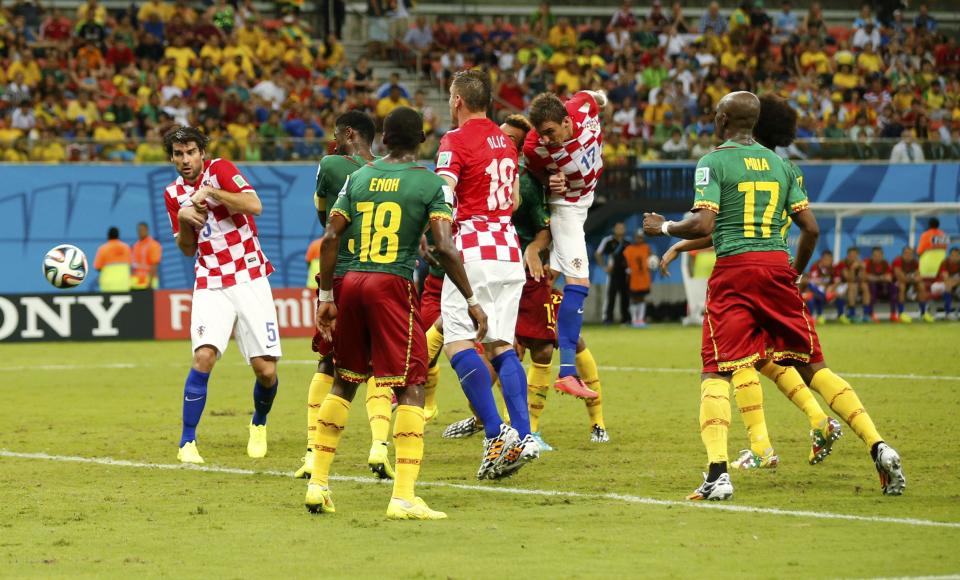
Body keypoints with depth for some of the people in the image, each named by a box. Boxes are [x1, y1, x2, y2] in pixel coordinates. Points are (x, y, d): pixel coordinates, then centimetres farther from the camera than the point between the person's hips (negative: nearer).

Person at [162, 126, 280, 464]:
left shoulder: (220, 170, -3)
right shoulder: (173, 193, 11)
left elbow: (254, 206, -18)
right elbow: (188, 249, 15)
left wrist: (211, 192, -22)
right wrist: (183, 218, -3)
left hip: (249, 280, -2)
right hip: (210, 286, 2)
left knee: (266, 370, -4)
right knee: (204, 357, -20)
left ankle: (259, 423, 27)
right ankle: (187, 442, -12)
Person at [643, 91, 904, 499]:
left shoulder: (713, 163, 0)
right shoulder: (780, 164, 15)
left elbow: (703, 225, -10)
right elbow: (811, 228, 13)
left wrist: (664, 228, 7)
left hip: (734, 270, -4)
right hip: (778, 268, 4)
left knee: (716, 373, -1)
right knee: (812, 367, 11)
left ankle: (718, 473, -19)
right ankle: (878, 447, 0)